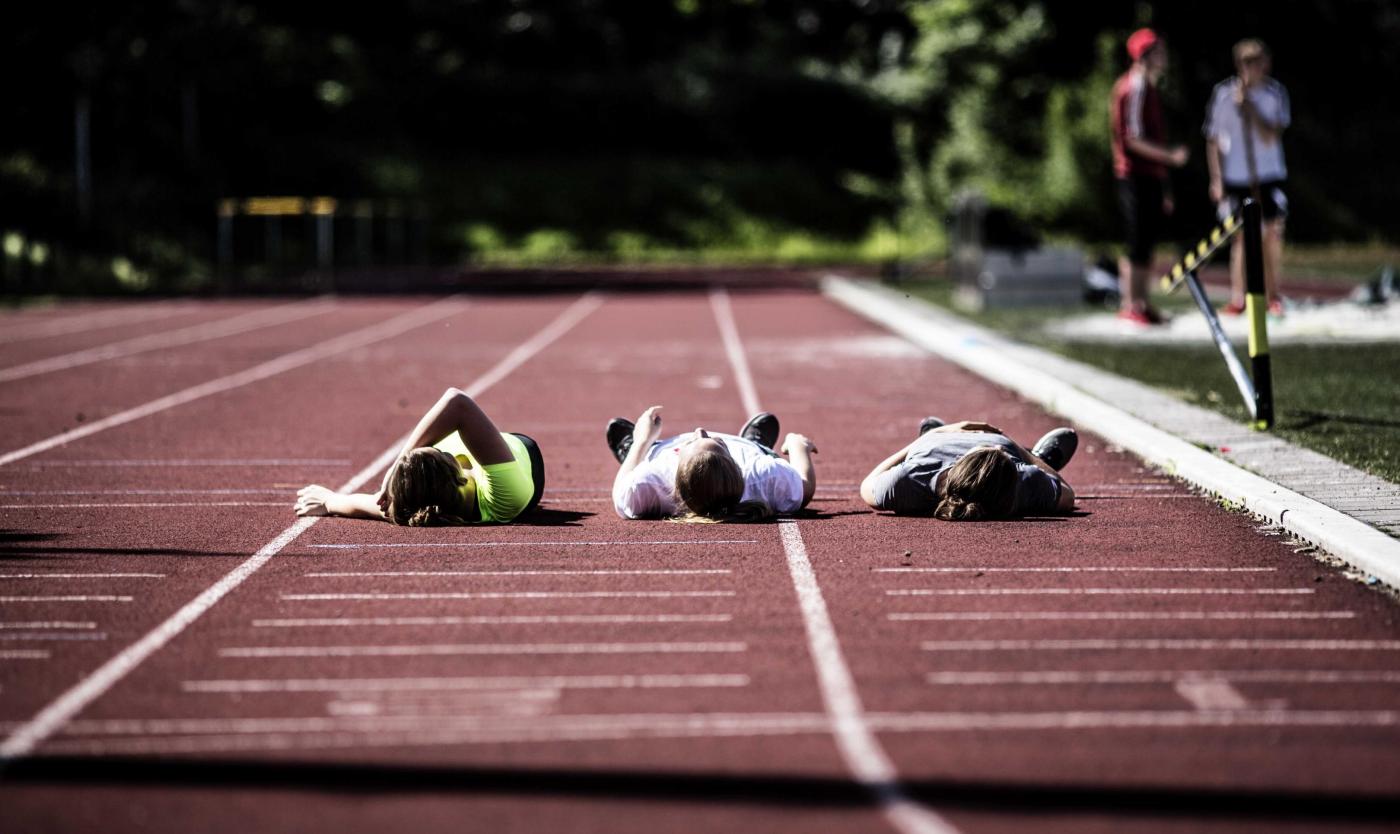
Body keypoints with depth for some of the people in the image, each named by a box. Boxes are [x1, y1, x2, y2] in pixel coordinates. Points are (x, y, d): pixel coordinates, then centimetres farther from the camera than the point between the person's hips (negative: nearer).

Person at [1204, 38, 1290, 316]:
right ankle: (1237, 298, 3)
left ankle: (1272, 295, 10)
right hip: (1235, 177, -1)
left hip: (1269, 175, 1)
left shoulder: (1276, 93, -3)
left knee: (1273, 232, 0)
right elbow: (1213, 139, 2)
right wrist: (1216, 179, -1)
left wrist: (1249, 107, -19)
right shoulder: (1223, 93, -4)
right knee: (1241, 236, 1)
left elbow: (1271, 136, -11)